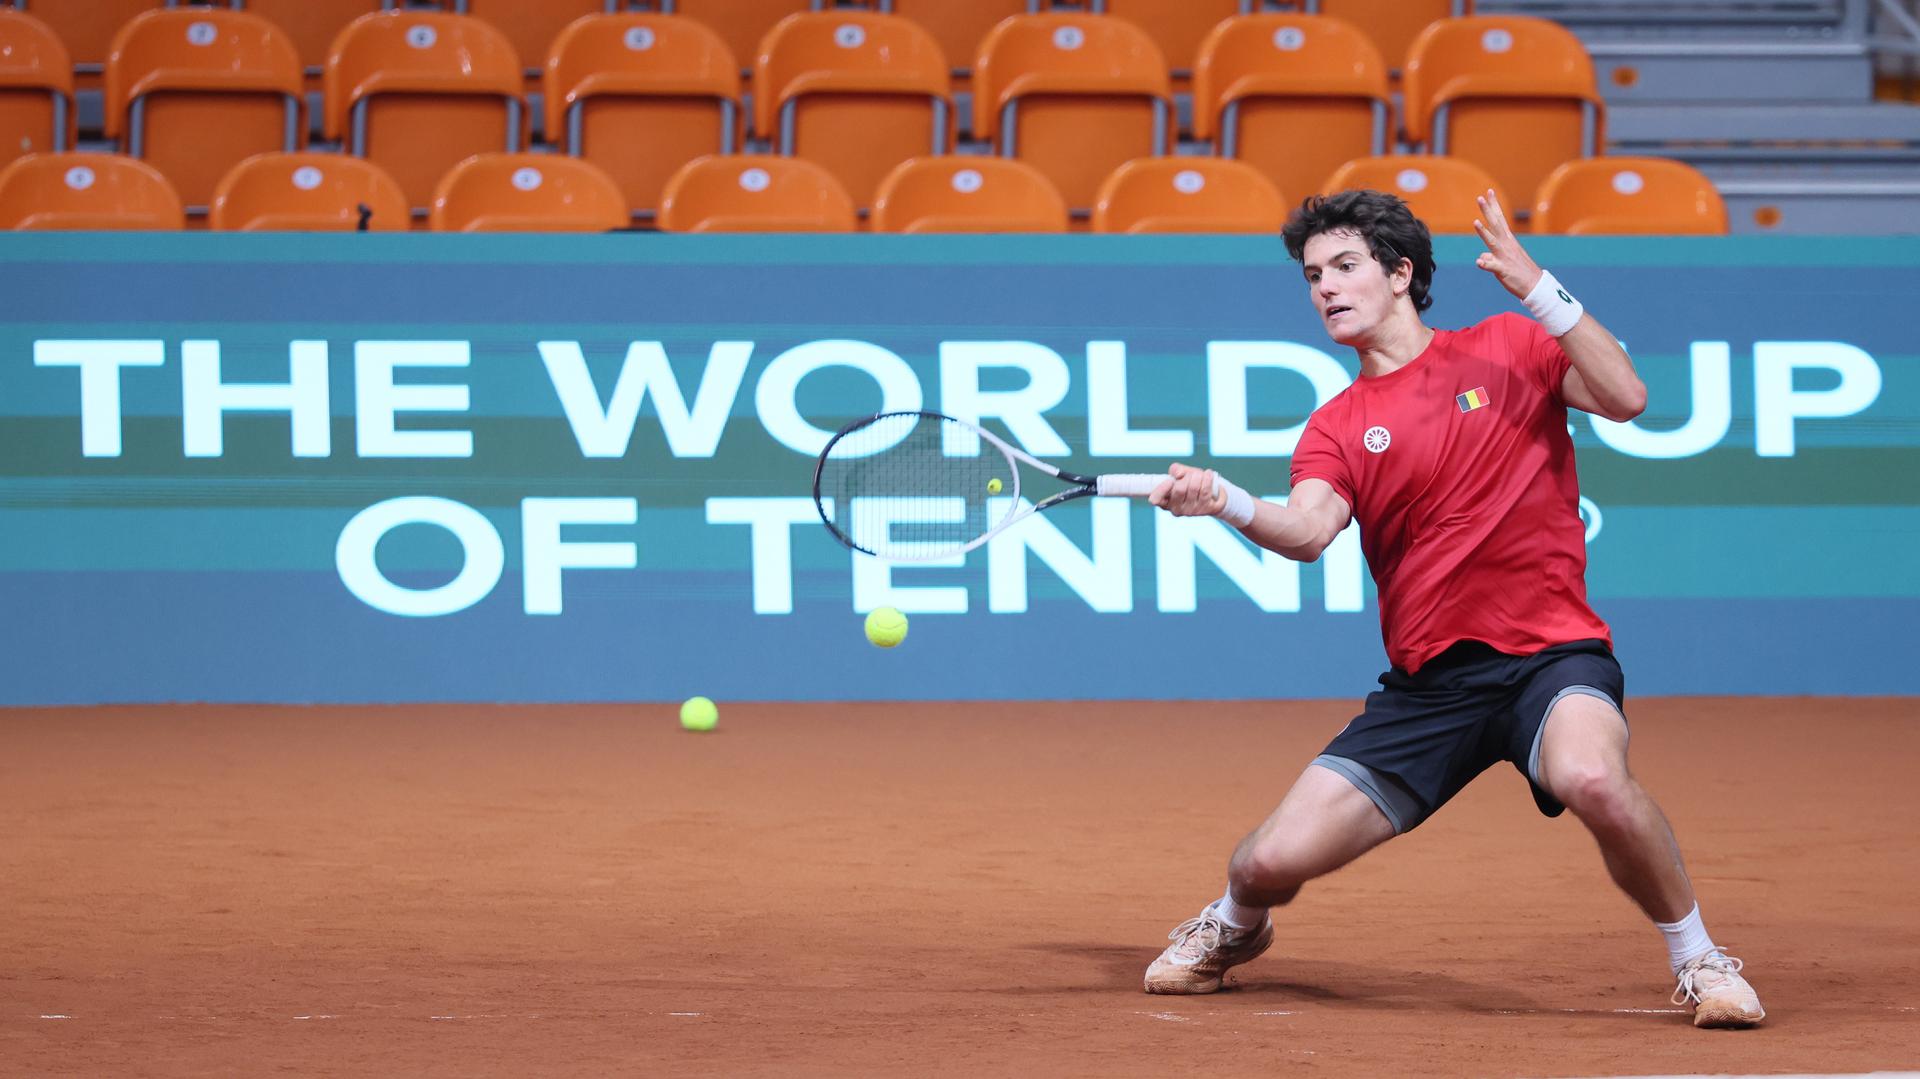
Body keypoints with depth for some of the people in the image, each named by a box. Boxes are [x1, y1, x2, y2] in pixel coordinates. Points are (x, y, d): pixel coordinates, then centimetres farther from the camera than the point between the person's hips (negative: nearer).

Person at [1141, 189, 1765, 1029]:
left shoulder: (1512, 348, 7)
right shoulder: (1337, 427, 10)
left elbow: (1624, 398, -9)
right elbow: (1309, 531, -10)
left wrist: (1537, 289, -16)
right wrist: (1228, 505, -31)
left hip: (1550, 653, -3)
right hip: (1428, 680, 3)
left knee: (1591, 778, -38)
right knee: (1271, 861, -5)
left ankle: (1697, 959, -13)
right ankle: (1233, 927, 34)